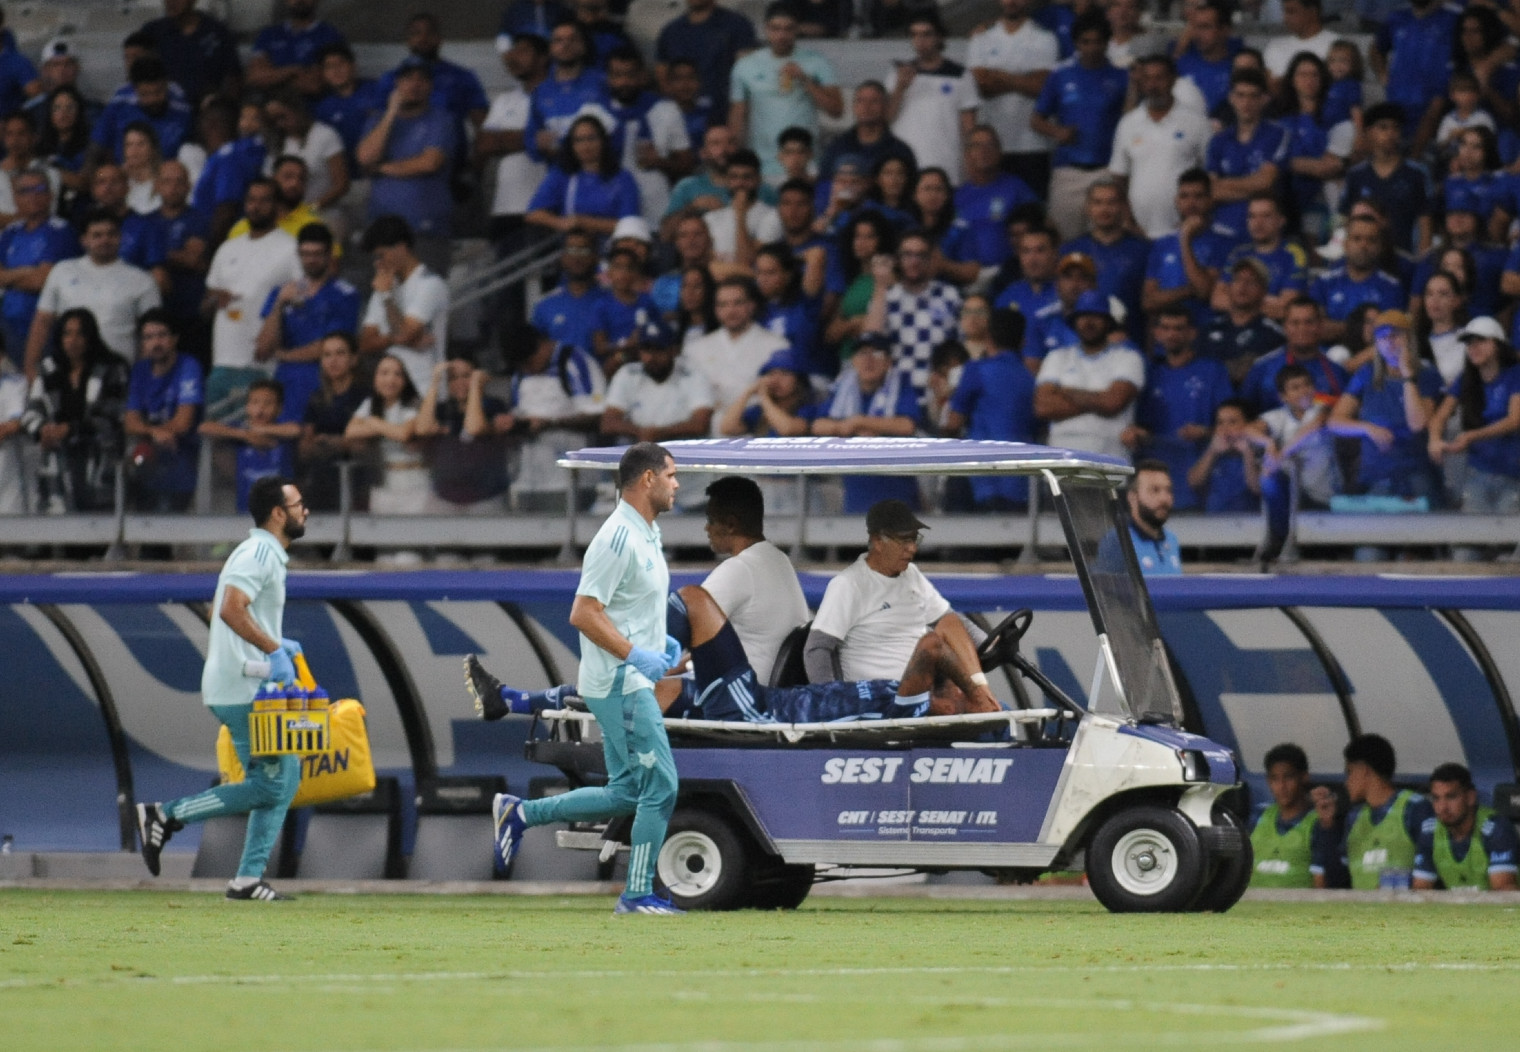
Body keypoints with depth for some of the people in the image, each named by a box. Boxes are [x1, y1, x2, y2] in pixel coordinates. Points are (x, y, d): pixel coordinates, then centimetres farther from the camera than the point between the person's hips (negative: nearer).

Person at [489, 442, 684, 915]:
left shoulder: (646, 535, 14)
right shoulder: (618, 538, -17)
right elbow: (584, 614, -23)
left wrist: (660, 641, 13)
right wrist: (636, 655, -26)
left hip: (631, 683, 10)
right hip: (620, 684, -10)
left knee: (626, 794, 13)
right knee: (660, 785, -7)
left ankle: (520, 813, 19)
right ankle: (638, 894, -1)